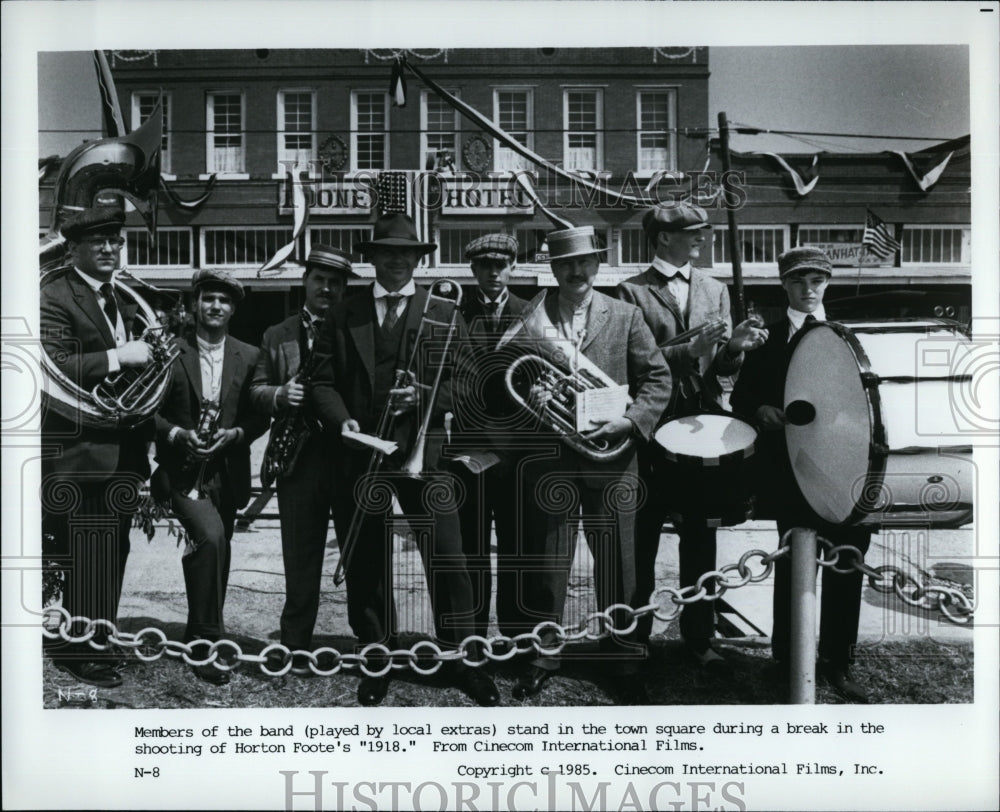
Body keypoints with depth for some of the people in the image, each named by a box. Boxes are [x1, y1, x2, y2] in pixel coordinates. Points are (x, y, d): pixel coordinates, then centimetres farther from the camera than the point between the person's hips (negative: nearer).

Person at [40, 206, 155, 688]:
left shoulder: (122, 299, 17)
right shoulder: (54, 296, -9)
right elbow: (53, 368, -21)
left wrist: (149, 351, 6)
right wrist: (118, 357, -25)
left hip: (121, 447, 8)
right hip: (80, 447, -8)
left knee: (111, 553, 14)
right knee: (88, 555, -5)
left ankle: (97, 644, 25)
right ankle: (81, 653, 7)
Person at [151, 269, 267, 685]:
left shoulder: (249, 357, 6)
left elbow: (260, 416, 7)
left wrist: (234, 433, -11)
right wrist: (177, 434, -15)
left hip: (227, 473, 4)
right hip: (181, 471, -4)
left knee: (215, 555, 13)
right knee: (211, 536, -26)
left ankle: (201, 640, 32)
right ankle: (205, 640, -15)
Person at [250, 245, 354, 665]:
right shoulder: (277, 336, 15)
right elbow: (256, 390, 12)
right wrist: (280, 395, -9)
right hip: (300, 457, 1)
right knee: (300, 556, 4)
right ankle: (296, 644, 13)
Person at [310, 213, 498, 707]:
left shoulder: (443, 316, 10)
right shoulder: (342, 317, 13)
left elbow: (464, 382, 4)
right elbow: (323, 382, 7)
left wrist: (423, 396, -13)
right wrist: (343, 422, -11)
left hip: (424, 453, -1)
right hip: (359, 452, 2)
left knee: (446, 558, -6)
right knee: (365, 564, 8)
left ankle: (460, 660, 8)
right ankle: (377, 660, 22)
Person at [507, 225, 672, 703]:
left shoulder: (625, 317, 6)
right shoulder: (529, 320, 4)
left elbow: (658, 379, 5)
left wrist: (630, 420, -10)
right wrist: (528, 398, -15)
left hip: (610, 453, 0)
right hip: (550, 458, 0)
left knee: (617, 566, 6)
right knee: (545, 565, 6)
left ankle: (622, 664, 21)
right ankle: (542, 656, 22)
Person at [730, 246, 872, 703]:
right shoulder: (767, 339, 6)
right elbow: (742, 396, 6)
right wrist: (762, 411, -14)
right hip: (790, 469, -2)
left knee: (847, 563, 4)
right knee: (794, 563, 2)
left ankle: (836, 661, 18)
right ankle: (789, 661, 16)